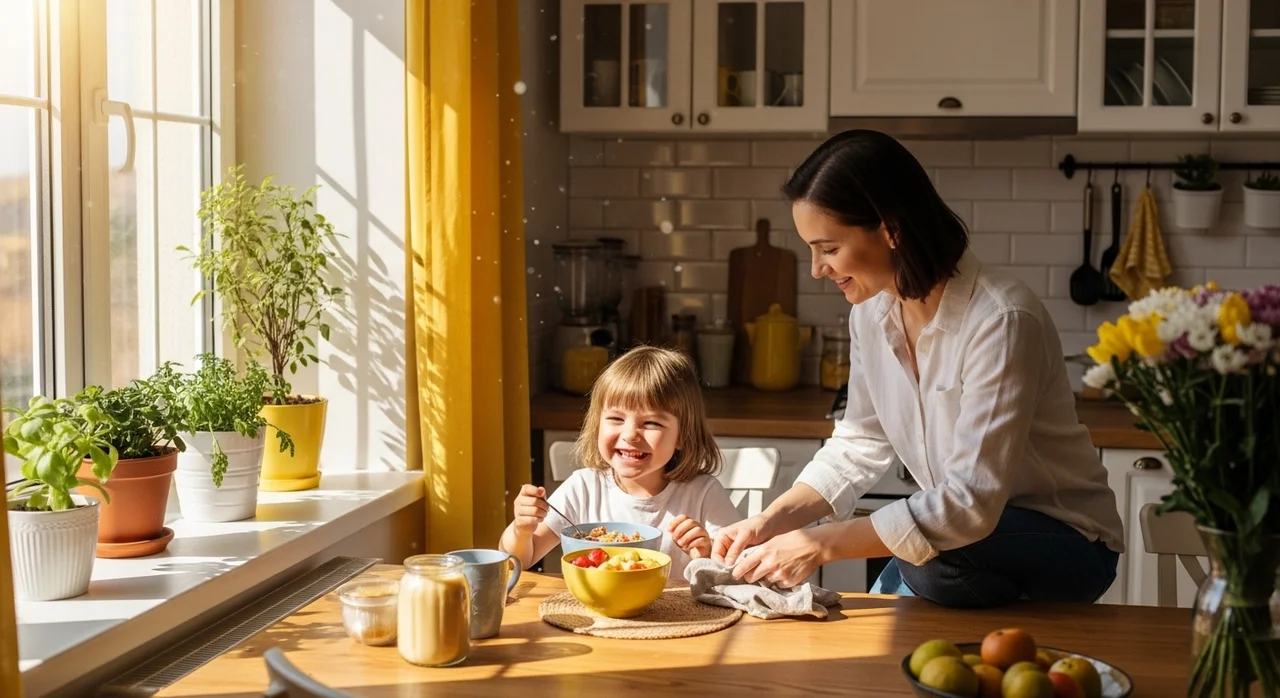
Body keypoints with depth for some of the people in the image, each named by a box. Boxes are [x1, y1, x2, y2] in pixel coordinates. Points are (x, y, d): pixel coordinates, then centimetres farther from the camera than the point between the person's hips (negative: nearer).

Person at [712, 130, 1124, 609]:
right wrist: (770, 522, -9)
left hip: (1064, 540, -6)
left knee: (928, 558, -33)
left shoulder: (1001, 322, -28)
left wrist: (821, 544, -32)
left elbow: (973, 501, -32)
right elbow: (859, 445, 6)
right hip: (965, 522, 6)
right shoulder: (872, 311, -3)